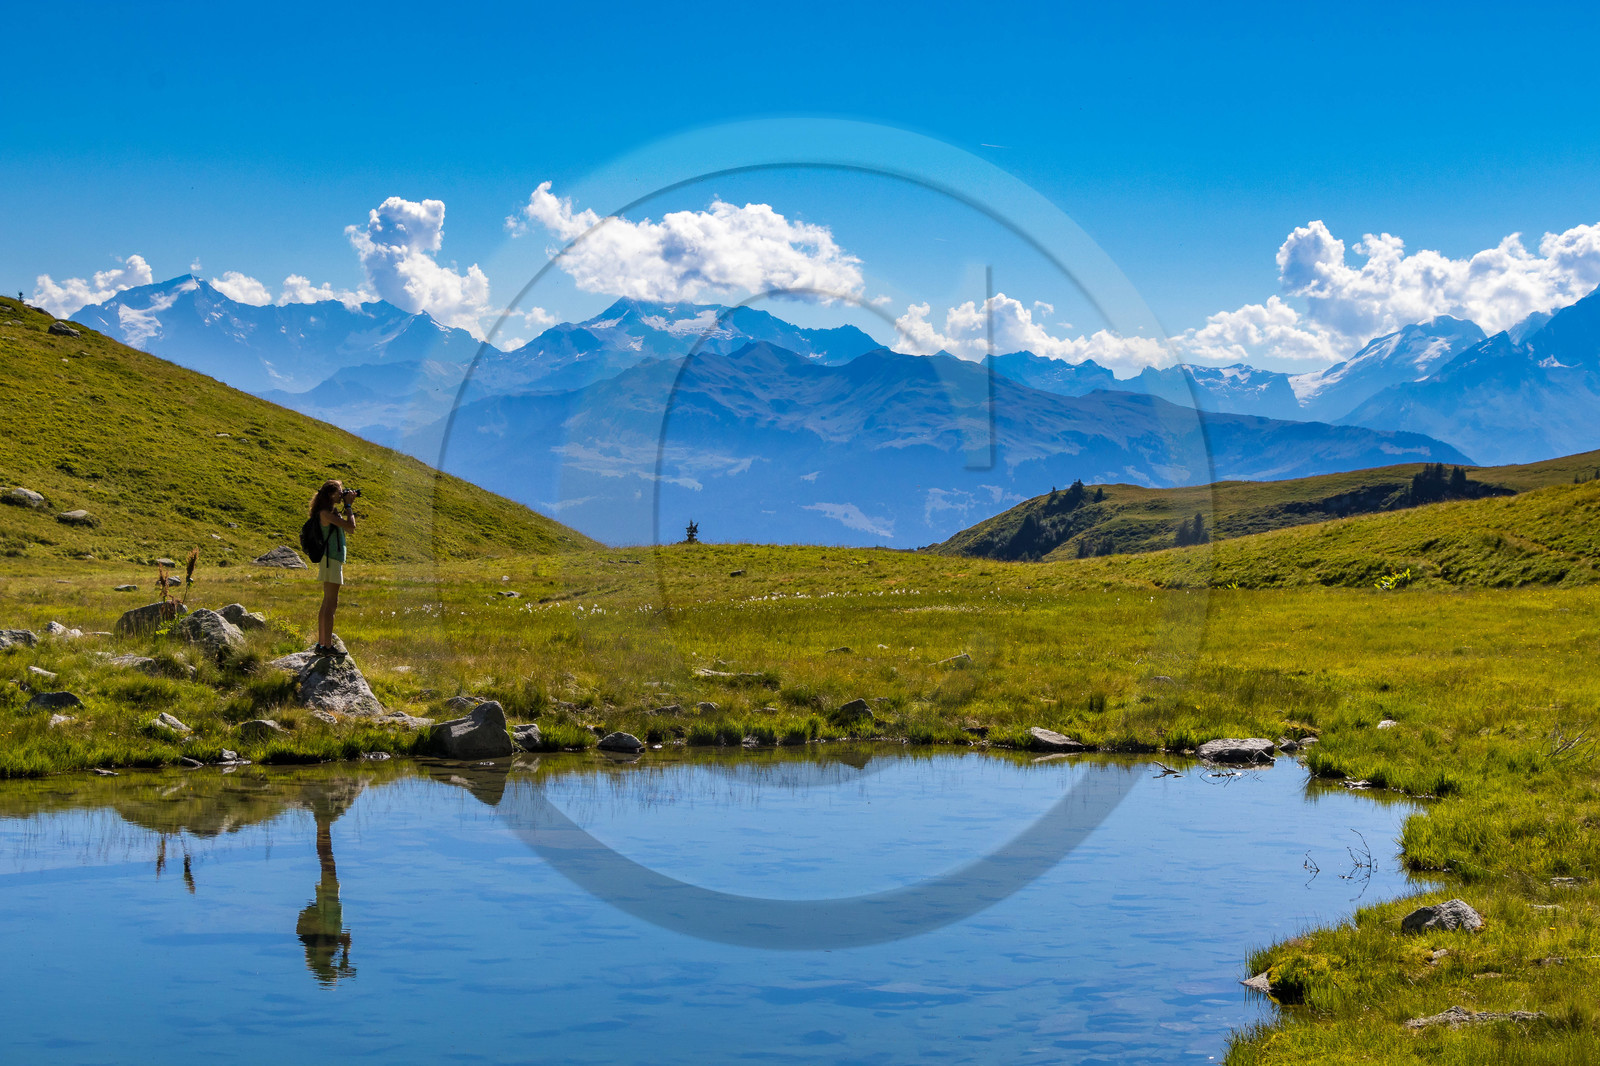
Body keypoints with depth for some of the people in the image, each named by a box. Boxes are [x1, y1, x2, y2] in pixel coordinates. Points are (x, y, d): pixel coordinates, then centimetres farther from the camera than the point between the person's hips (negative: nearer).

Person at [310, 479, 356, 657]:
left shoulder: (332, 513, 15)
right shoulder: (325, 513, -15)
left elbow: (349, 530, 17)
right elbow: (351, 526, -20)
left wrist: (347, 506, 11)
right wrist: (348, 505, -7)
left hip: (334, 560, 10)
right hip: (331, 560, -10)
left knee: (327, 604, 13)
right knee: (331, 604, -10)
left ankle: (321, 644, 17)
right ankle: (327, 646, -10)